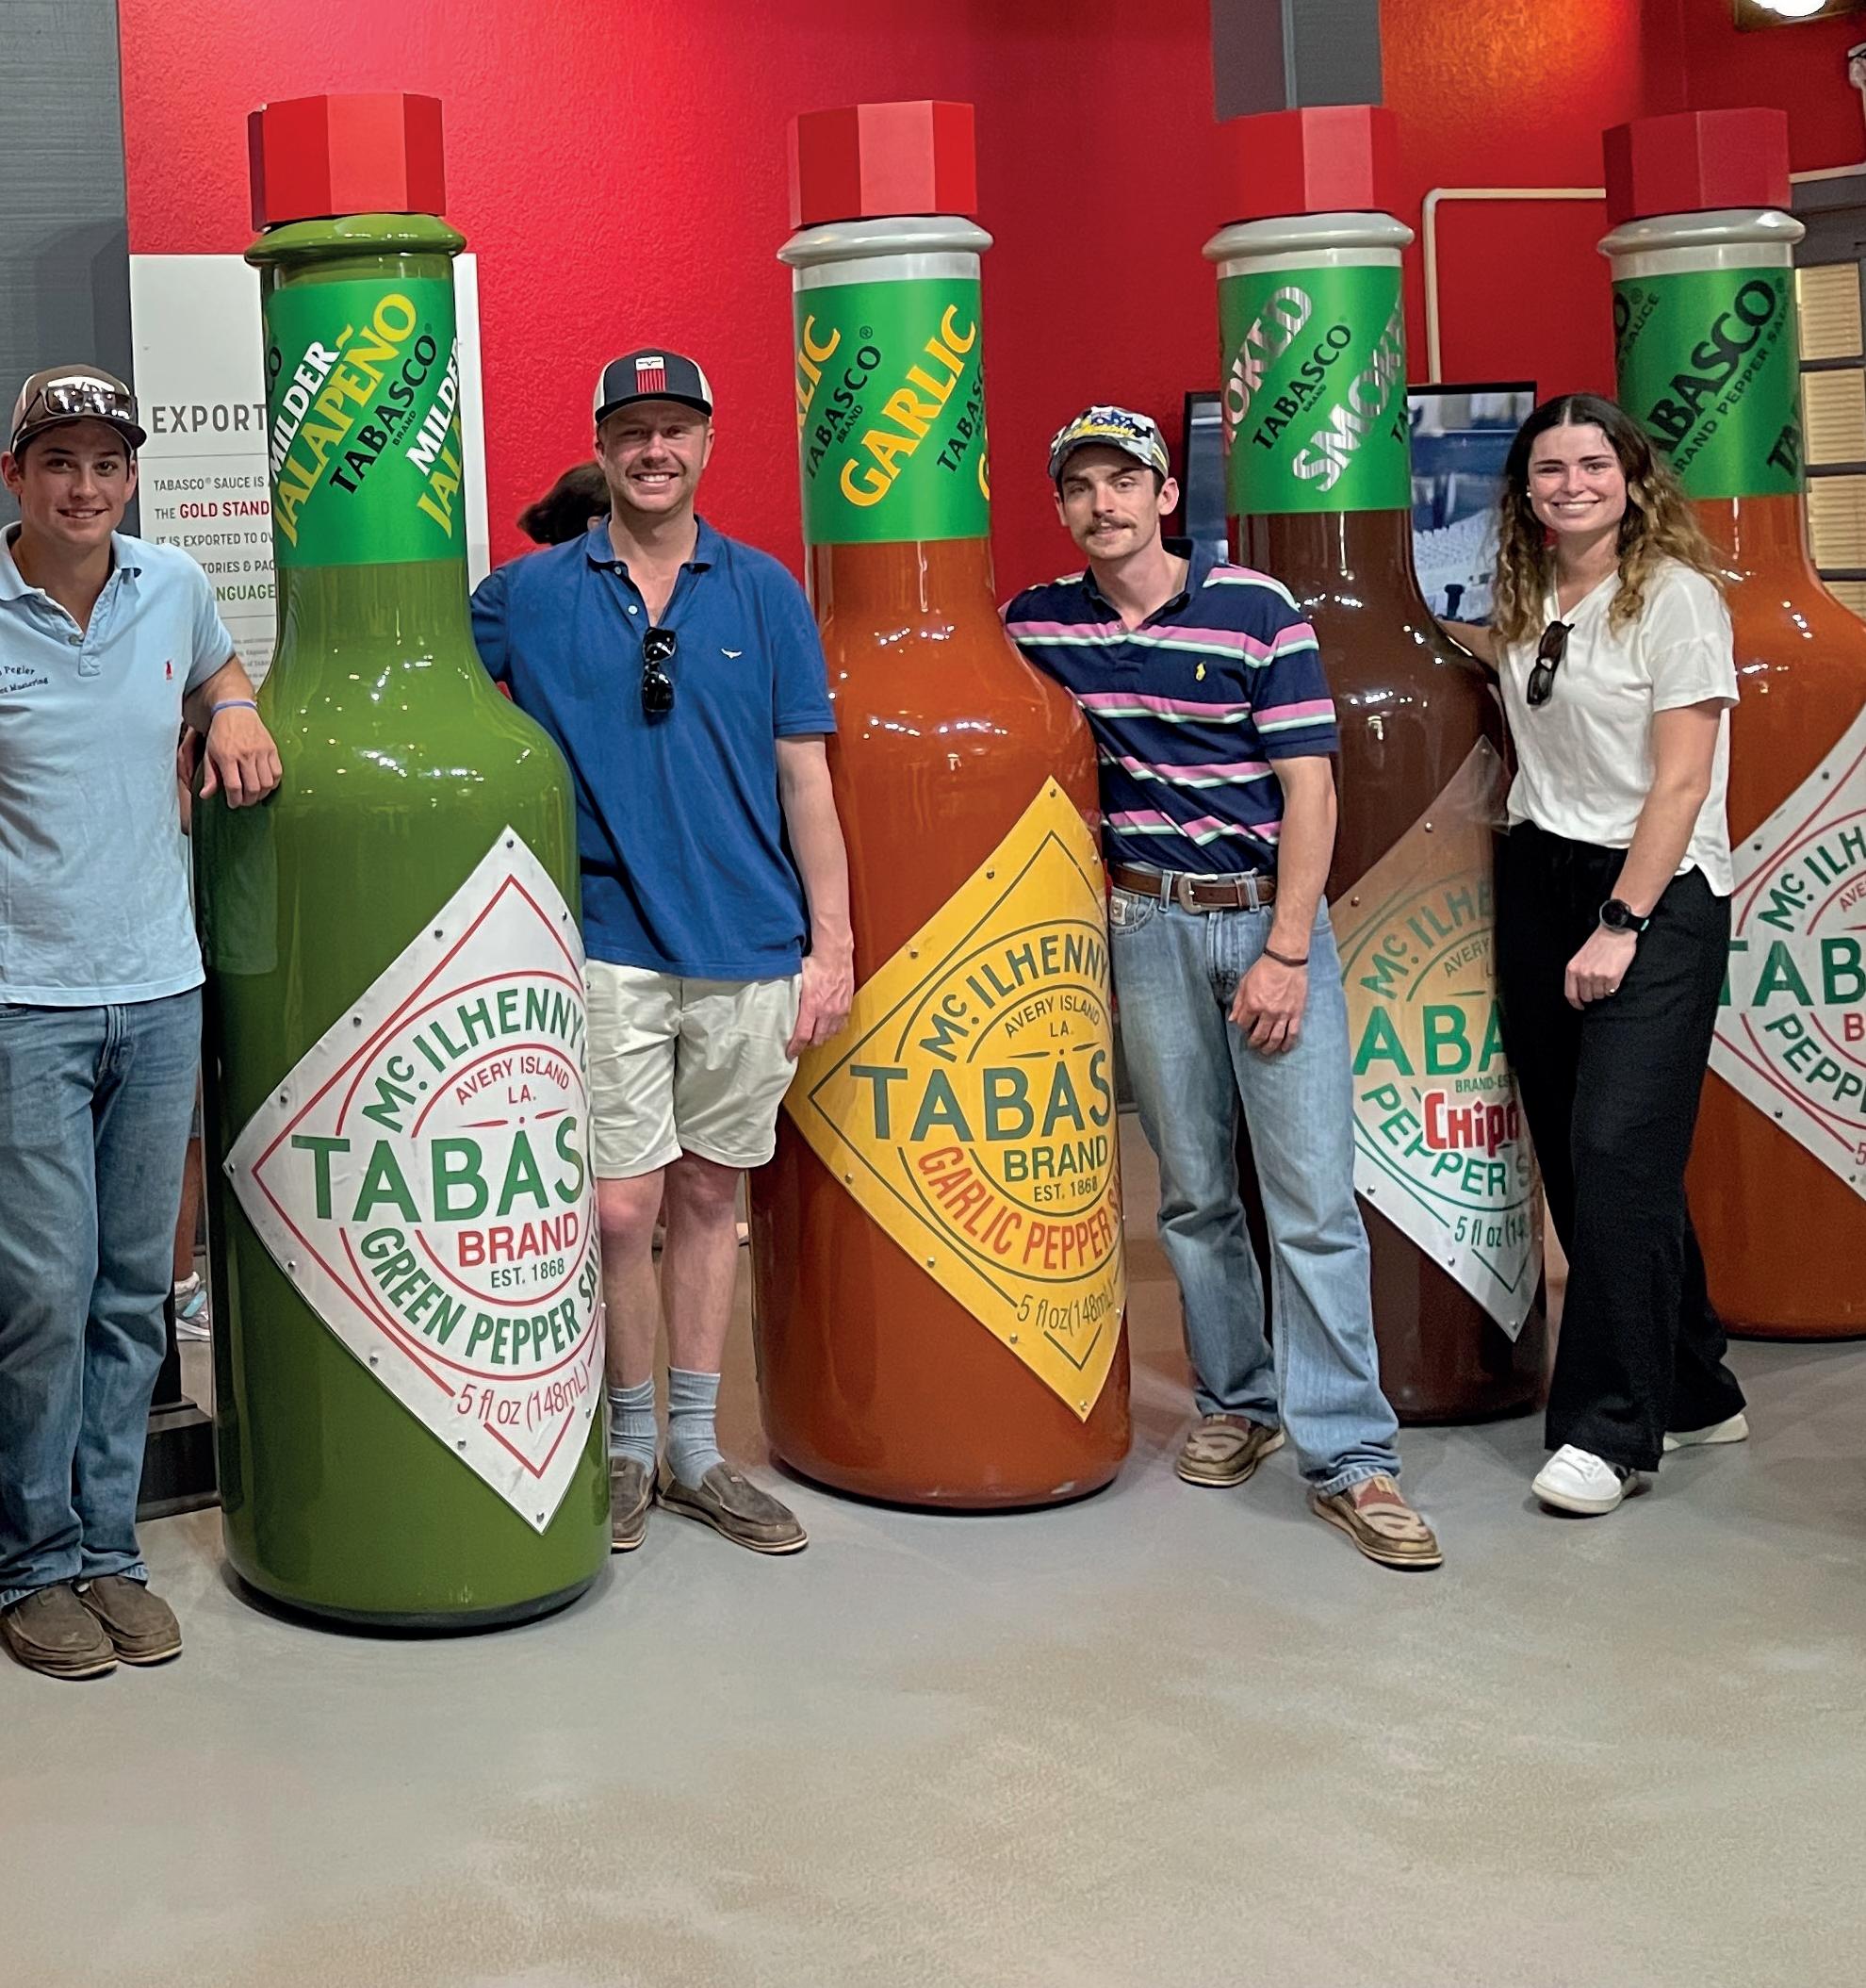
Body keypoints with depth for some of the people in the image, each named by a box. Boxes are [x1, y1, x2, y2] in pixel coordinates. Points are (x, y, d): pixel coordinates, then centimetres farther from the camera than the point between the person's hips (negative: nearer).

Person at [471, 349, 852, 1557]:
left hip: (749, 952, 2)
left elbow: (806, 778, 4)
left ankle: (697, 1453, 23)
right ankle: (630, 1446, 17)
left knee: (710, 1197, 11)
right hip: (609, 947, -1)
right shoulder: (529, 594, 2)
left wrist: (833, 942, 0)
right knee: (622, 1207, -3)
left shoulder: (765, 593, 5)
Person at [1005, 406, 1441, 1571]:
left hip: (1271, 913, -3)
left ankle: (1349, 1456, -3)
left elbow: (1309, 788, -7)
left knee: (1315, 1194, -6)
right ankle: (1238, 1402, 25)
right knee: (1193, 1191, 9)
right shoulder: (1039, 624, 4)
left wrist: (1286, 952, -12)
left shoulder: (1257, 610, -6)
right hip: (1148, 924, 3)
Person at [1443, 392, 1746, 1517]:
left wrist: (1622, 924, -16)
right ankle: (1694, 1392, 21)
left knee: (1616, 1151, -13)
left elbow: (1681, 781, -12)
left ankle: (1612, 1431, -5)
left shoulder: (1675, 593, -8)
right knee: (1571, 1151, 7)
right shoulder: (1528, 602, 10)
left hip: (1658, 895, -7)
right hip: (1540, 884, 7)